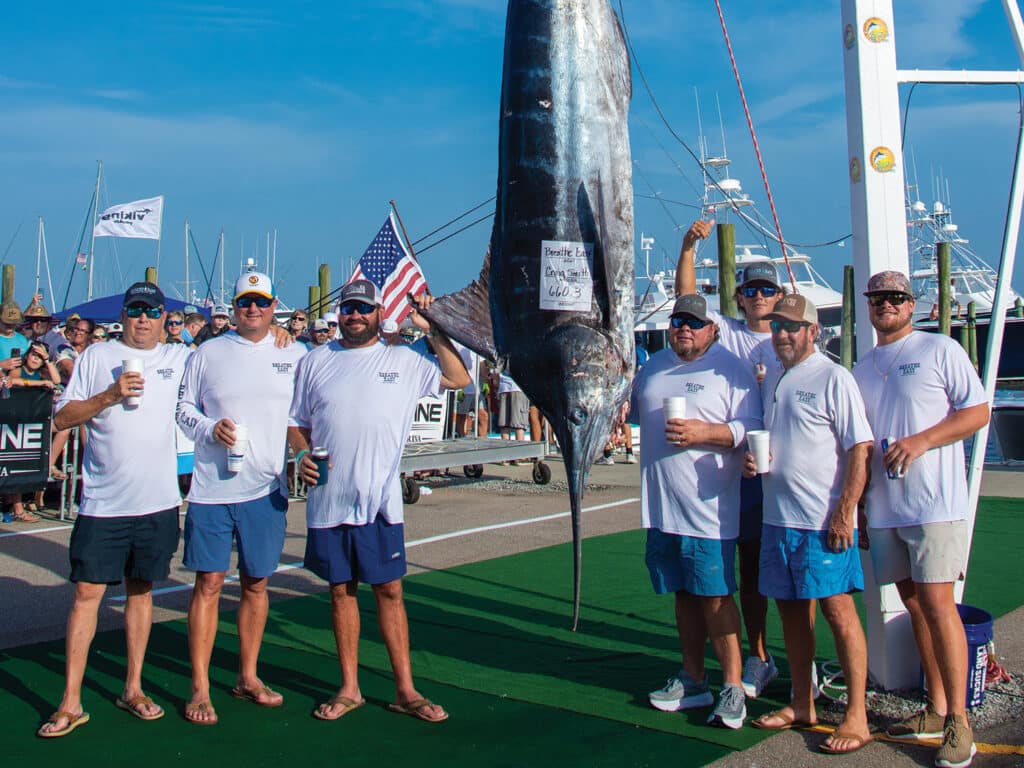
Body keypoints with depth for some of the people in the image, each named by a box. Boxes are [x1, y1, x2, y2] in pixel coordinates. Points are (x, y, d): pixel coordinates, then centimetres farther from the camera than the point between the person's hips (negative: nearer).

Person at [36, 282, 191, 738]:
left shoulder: (181, 359, 8)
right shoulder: (97, 356, 4)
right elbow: (62, 418, 0)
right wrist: (109, 396, -12)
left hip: (158, 500, 2)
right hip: (102, 501, -2)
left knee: (141, 589, 12)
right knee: (87, 592, -2)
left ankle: (133, 688, 24)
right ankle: (70, 703, 5)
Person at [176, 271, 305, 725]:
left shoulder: (295, 356, 7)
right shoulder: (208, 353, 6)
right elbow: (184, 408, 9)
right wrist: (210, 429, -9)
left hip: (267, 489, 1)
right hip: (212, 488, -1)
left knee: (256, 583, 9)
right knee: (208, 583, -1)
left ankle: (247, 677, 23)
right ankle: (200, 688, 7)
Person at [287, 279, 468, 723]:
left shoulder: (404, 360, 5)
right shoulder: (315, 362, 8)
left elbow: (458, 378, 5)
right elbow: (296, 422, 12)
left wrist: (431, 329, 0)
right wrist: (302, 455, -7)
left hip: (381, 502, -1)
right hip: (328, 500, 1)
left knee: (390, 591, 2)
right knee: (341, 590, 9)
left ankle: (405, 690, 11)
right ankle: (349, 688, 21)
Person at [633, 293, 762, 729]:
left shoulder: (731, 369, -3)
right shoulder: (653, 367, 16)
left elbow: (751, 427, -10)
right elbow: (634, 410, 32)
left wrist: (704, 432, -21)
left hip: (709, 508, -6)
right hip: (662, 505, 6)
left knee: (714, 596, -5)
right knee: (684, 594, 13)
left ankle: (733, 686, 4)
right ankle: (692, 681, 23)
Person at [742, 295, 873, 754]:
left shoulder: (833, 378, -7)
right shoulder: (771, 382, 16)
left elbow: (860, 450, -12)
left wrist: (843, 514, -18)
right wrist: (750, 462, 3)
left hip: (824, 522, -7)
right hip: (777, 518, 7)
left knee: (837, 609, -4)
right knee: (791, 608, 12)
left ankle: (857, 716, 4)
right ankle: (801, 704, 24)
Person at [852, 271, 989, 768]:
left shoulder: (940, 350, 0)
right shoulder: (861, 369, 17)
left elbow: (978, 412, -5)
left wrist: (921, 440, -17)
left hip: (935, 502, -6)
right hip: (883, 507, 6)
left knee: (937, 603, -10)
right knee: (913, 604, 9)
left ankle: (958, 720, -3)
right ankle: (937, 709, 18)